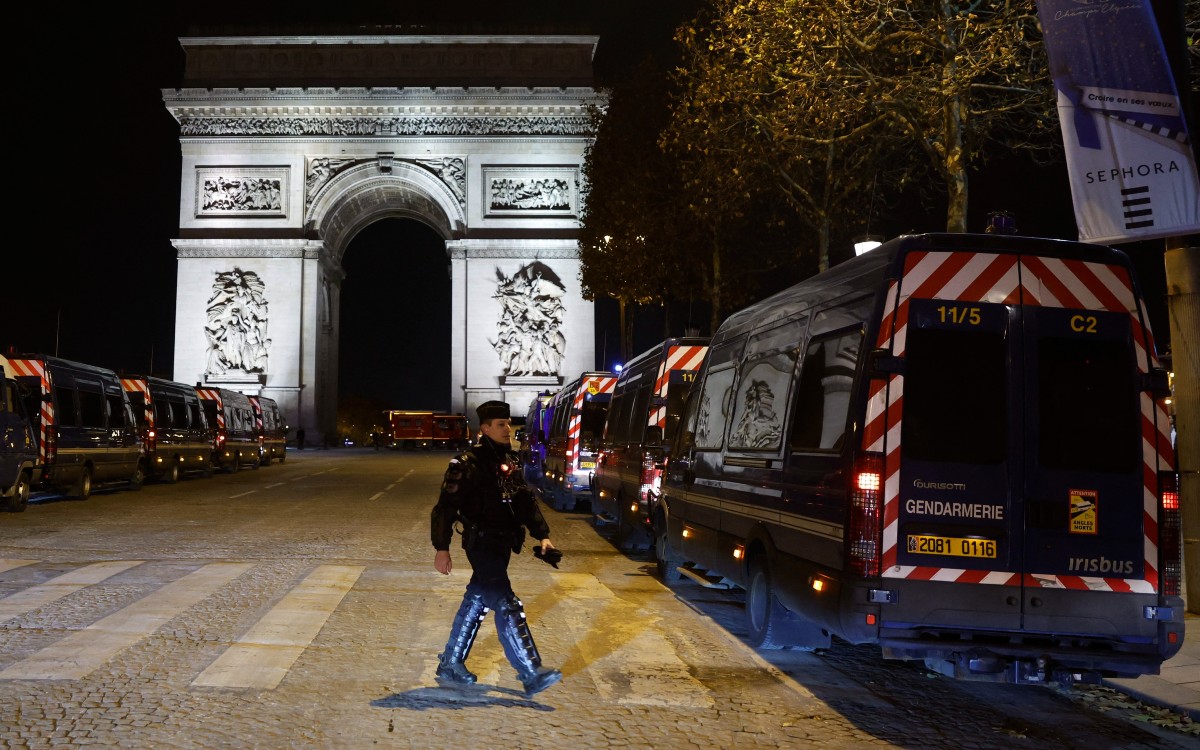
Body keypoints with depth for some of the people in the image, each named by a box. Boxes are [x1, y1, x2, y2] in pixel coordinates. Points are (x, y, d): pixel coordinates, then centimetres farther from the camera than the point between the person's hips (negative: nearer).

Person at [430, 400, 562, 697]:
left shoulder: (509, 462, 11)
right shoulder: (467, 464, -13)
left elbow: (525, 501, 16)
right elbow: (445, 507, -14)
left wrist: (542, 535, 8)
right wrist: (441, 548, -18)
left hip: (501, 544, 9)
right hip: (482, 544, -9)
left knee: (476, 603, 15)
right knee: (508, 606, -10)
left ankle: (450, 665, 26)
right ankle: (531, 675, -9)